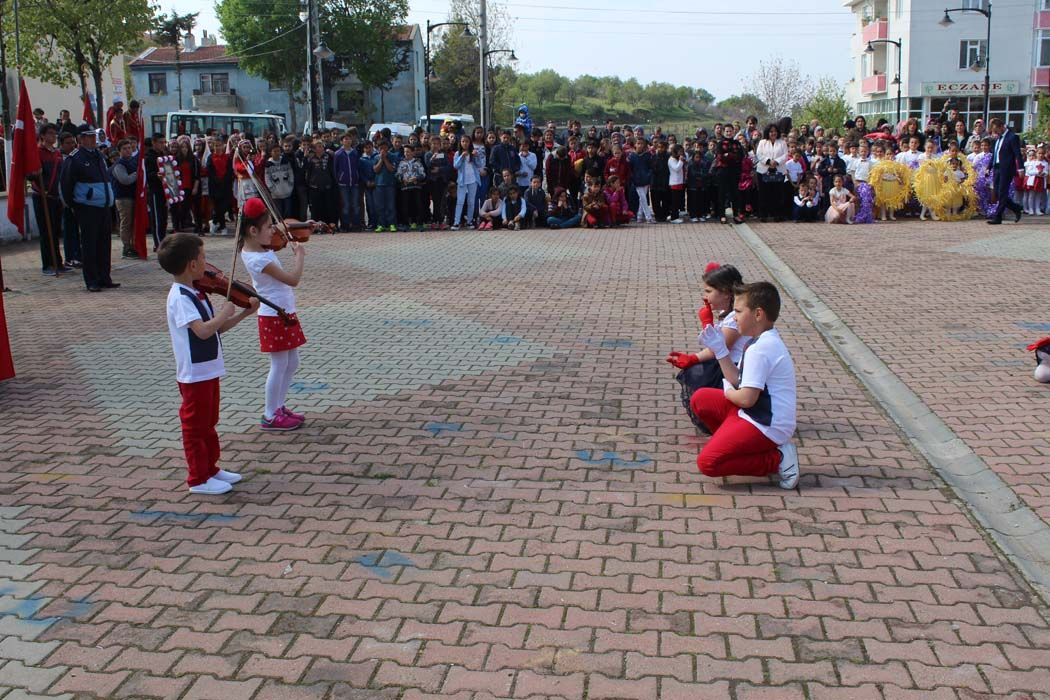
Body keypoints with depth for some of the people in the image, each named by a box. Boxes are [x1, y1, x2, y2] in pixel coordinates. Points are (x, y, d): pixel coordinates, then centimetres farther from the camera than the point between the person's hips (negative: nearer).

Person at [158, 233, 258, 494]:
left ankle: (211, 468, 33)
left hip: (208, 370, 9)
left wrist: (245, 313, 6)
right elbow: (203, 330, -35)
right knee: (195, 426, 3)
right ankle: (198, 479, 13)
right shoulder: (180, 298, -22)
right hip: (194, 373, -9)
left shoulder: (194, 293, 8)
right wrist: (225, 312, -21)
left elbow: (217, 327, 13)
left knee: (208, 423, 20)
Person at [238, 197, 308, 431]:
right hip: (274, 315, -9)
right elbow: (293, 279, -24)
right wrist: (299, 255, -12)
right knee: (279, 366, 1)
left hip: (283, 313, 9)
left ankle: (279, 407, 27)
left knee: (292, 363, 16)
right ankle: (270, 417, 12)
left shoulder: (255, 248, 3)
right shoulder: (258, 259, -24)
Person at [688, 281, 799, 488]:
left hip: (767, 427, -10)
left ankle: (777, 459, -9)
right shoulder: (764, 342, 10)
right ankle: (732, 443, 13)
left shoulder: (760, 349, -22)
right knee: (700, 399, 14)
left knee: (707, 463, -18)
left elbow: (747, 398, -25)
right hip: (757, 415, 10)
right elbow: (738, 380, 12)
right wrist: (720, 349, 5)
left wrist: (728, 392, -3)